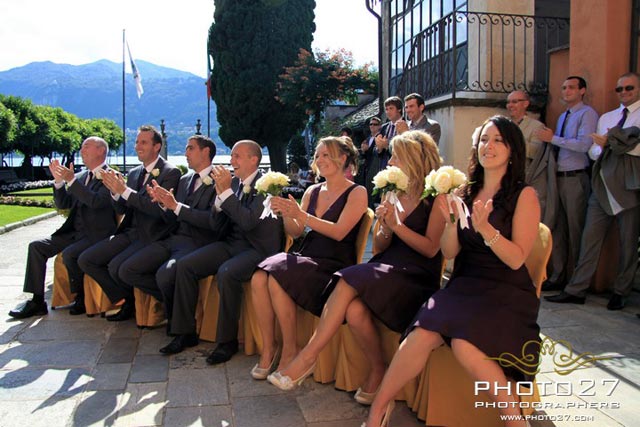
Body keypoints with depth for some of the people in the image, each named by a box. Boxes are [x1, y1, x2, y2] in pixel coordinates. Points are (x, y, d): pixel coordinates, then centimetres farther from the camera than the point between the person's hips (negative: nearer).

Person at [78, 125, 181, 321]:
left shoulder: (171, 172, -8)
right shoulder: (134, 173, 16)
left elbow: (159, 210, -19)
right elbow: (121, 209, 15)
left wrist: (125, 191, -20)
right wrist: (115, 191, -6)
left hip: (151, 236, -8)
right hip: (129, 232, 8)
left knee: (116, 267, -26)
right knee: (85, 260, -2)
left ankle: (131, 300, 7)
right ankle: (123, 300, 8)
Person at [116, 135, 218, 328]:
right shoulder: (184, 180, 19)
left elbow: (212, 220, -17)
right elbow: (173, 220, 19)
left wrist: (176, 206, -17)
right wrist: (162, 203, -1)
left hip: (197, 244, -7)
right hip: (173, 239, 8)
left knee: (164, 274, -32)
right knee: (127, 270, -7)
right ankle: (173, 300, 8)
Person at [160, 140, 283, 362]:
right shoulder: (234, 181, 10)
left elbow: (248, 221, -24)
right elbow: (218, 226, 9)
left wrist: (226, 191, -20)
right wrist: (220, 196, -7)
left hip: (257, 249, -7)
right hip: (230, 244, 7)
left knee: (226, 273, -34)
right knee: (184, 266, -8)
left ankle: (227, 340, -15)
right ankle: (185, 333, 3)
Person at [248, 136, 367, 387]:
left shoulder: (356, 193, -1)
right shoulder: (313, 192, 17)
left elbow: (339, 232, -14)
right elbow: (295, 232, 13)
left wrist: (301, 215, -21)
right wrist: (286, 214, -8)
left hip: (334, 266, -5)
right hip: (306, 258, 6)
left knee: (277, 279, -29)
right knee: (258, 278, -22)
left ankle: (290, 351, -12)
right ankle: (268, 349, -10)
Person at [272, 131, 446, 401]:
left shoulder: (436, 198, -1)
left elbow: (431, 249, -8)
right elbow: (378, 248, 14)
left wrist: (397, 225, -14)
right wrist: (385, 229, -6)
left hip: (417, 279, -5)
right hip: (385, 271, 5)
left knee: (349, 281, -30)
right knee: (354, 310, -29)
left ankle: (308, 356, -21)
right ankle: (377, 371, -6)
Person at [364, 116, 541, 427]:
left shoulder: (524, 195, -1)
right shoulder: (466, 192, 11)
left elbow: (516, 259, -9)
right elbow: (448, 252, 6)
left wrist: (485, 228, -23)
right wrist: (451, 221, -12)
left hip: (506, 293, -3)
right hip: (464, 285, 3)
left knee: (464, 344, -32)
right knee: (422, 334, -25)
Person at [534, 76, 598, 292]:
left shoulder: (587, 114, -5)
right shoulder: (563, 116, 20)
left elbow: (584, 145, -19)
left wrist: (553, 138, -17)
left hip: (575, 178, -8)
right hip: (558, 177, 8)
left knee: (575, 230, 0)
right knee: (557, 228, 9)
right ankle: (558, 276, 17)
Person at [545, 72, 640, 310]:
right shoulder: (606, 117, 20)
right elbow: (594, 152, 13)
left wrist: (609, 141, -7)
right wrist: (602, 147, -8)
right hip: (602, 186, 4)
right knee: (590, 239, 1)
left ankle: (621, 292, 16)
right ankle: (576, 290, 4)